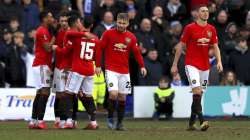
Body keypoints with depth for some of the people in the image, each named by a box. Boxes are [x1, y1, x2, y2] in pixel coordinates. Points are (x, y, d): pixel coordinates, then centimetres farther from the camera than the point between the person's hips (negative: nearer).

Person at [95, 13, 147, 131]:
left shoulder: (131, 37, 4)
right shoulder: (108, 34, -4)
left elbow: (137, 52, 9)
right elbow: (100, 49, 1)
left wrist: (142, 66, -3)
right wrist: (98, 65, -3)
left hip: (124, 72, 3)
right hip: (111, 70, -3)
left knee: (122, 97, 5)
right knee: (113, 93, -19)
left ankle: (120, 123, 16)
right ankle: (110, 118, 0)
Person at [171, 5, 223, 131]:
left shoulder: (211, 29, 9)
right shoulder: (189, 28, -5)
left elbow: (215, 47, 11)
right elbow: (180, 46, 0)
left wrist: (219, 61, -5)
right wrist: (174, 65, -1)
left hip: (205, 66, 5)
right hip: (191, 65, -5)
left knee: (199, 95, 7)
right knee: (197, 90, -20)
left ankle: (191, 123, 17)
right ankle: (202, 121, -27)